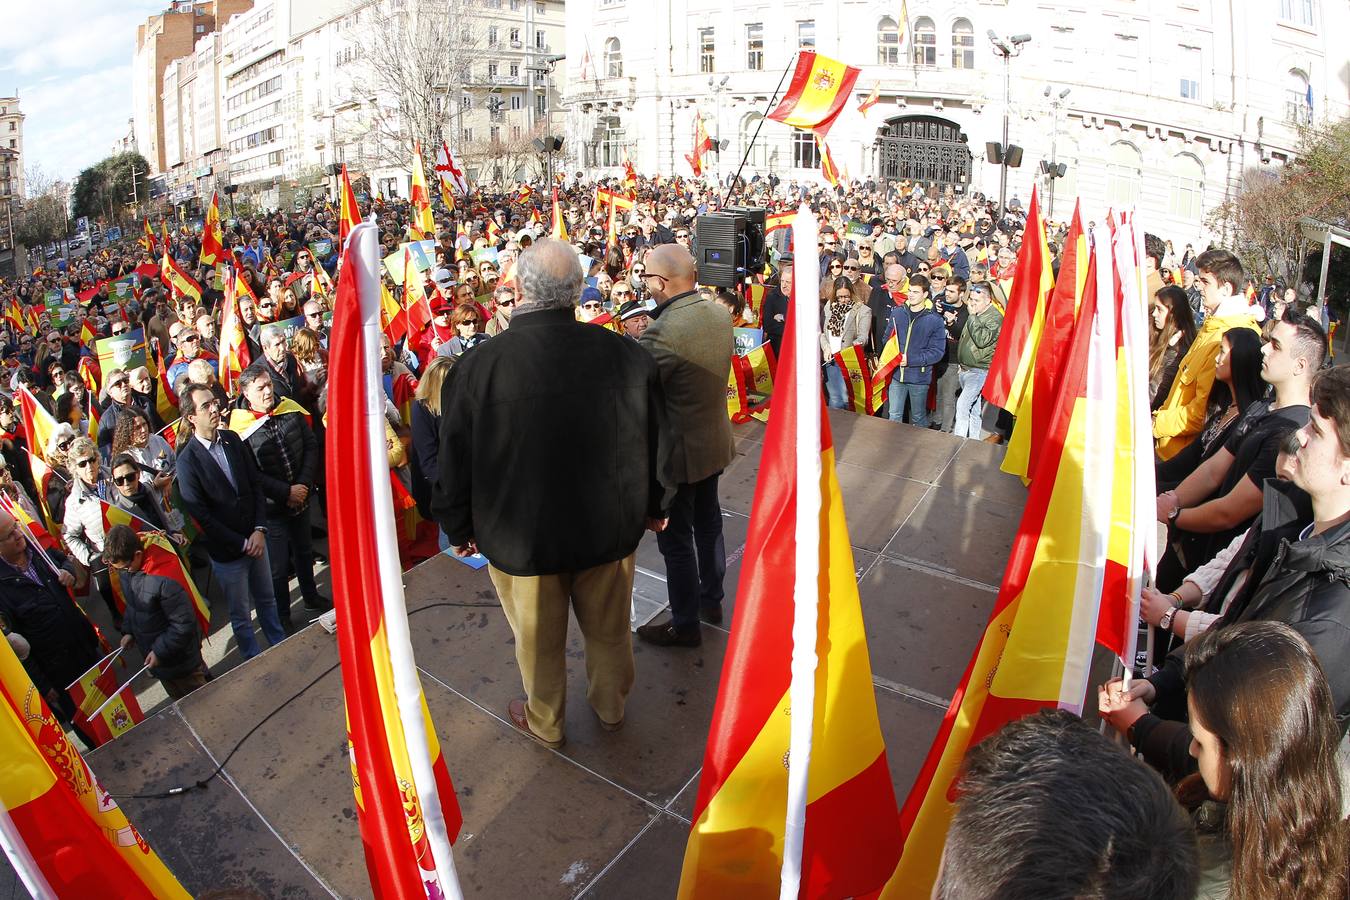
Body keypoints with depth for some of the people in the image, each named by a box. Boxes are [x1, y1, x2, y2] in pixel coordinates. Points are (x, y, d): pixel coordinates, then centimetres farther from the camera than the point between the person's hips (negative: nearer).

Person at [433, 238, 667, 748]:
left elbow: (456, 461, -10)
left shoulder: (478, 366, -21)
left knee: (540, 641, 20)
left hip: (520, 536, -2)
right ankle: (611, 707, 47)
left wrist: (458, 528, 7)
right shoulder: (626, 355, -15)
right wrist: (651, 506, 15)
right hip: (609, 528, 2)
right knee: (608, 629, 23)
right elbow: (653, 443, -2)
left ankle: (545, 723, 44)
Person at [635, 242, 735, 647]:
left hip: (678, 450, -8)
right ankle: (711, 599, 43)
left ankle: (685, 624, 24)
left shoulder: (661, 334, -30)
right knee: (708, 522, 24)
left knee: (676, 539, 9)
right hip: (715, 440, 8)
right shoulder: (720, 314, -4)